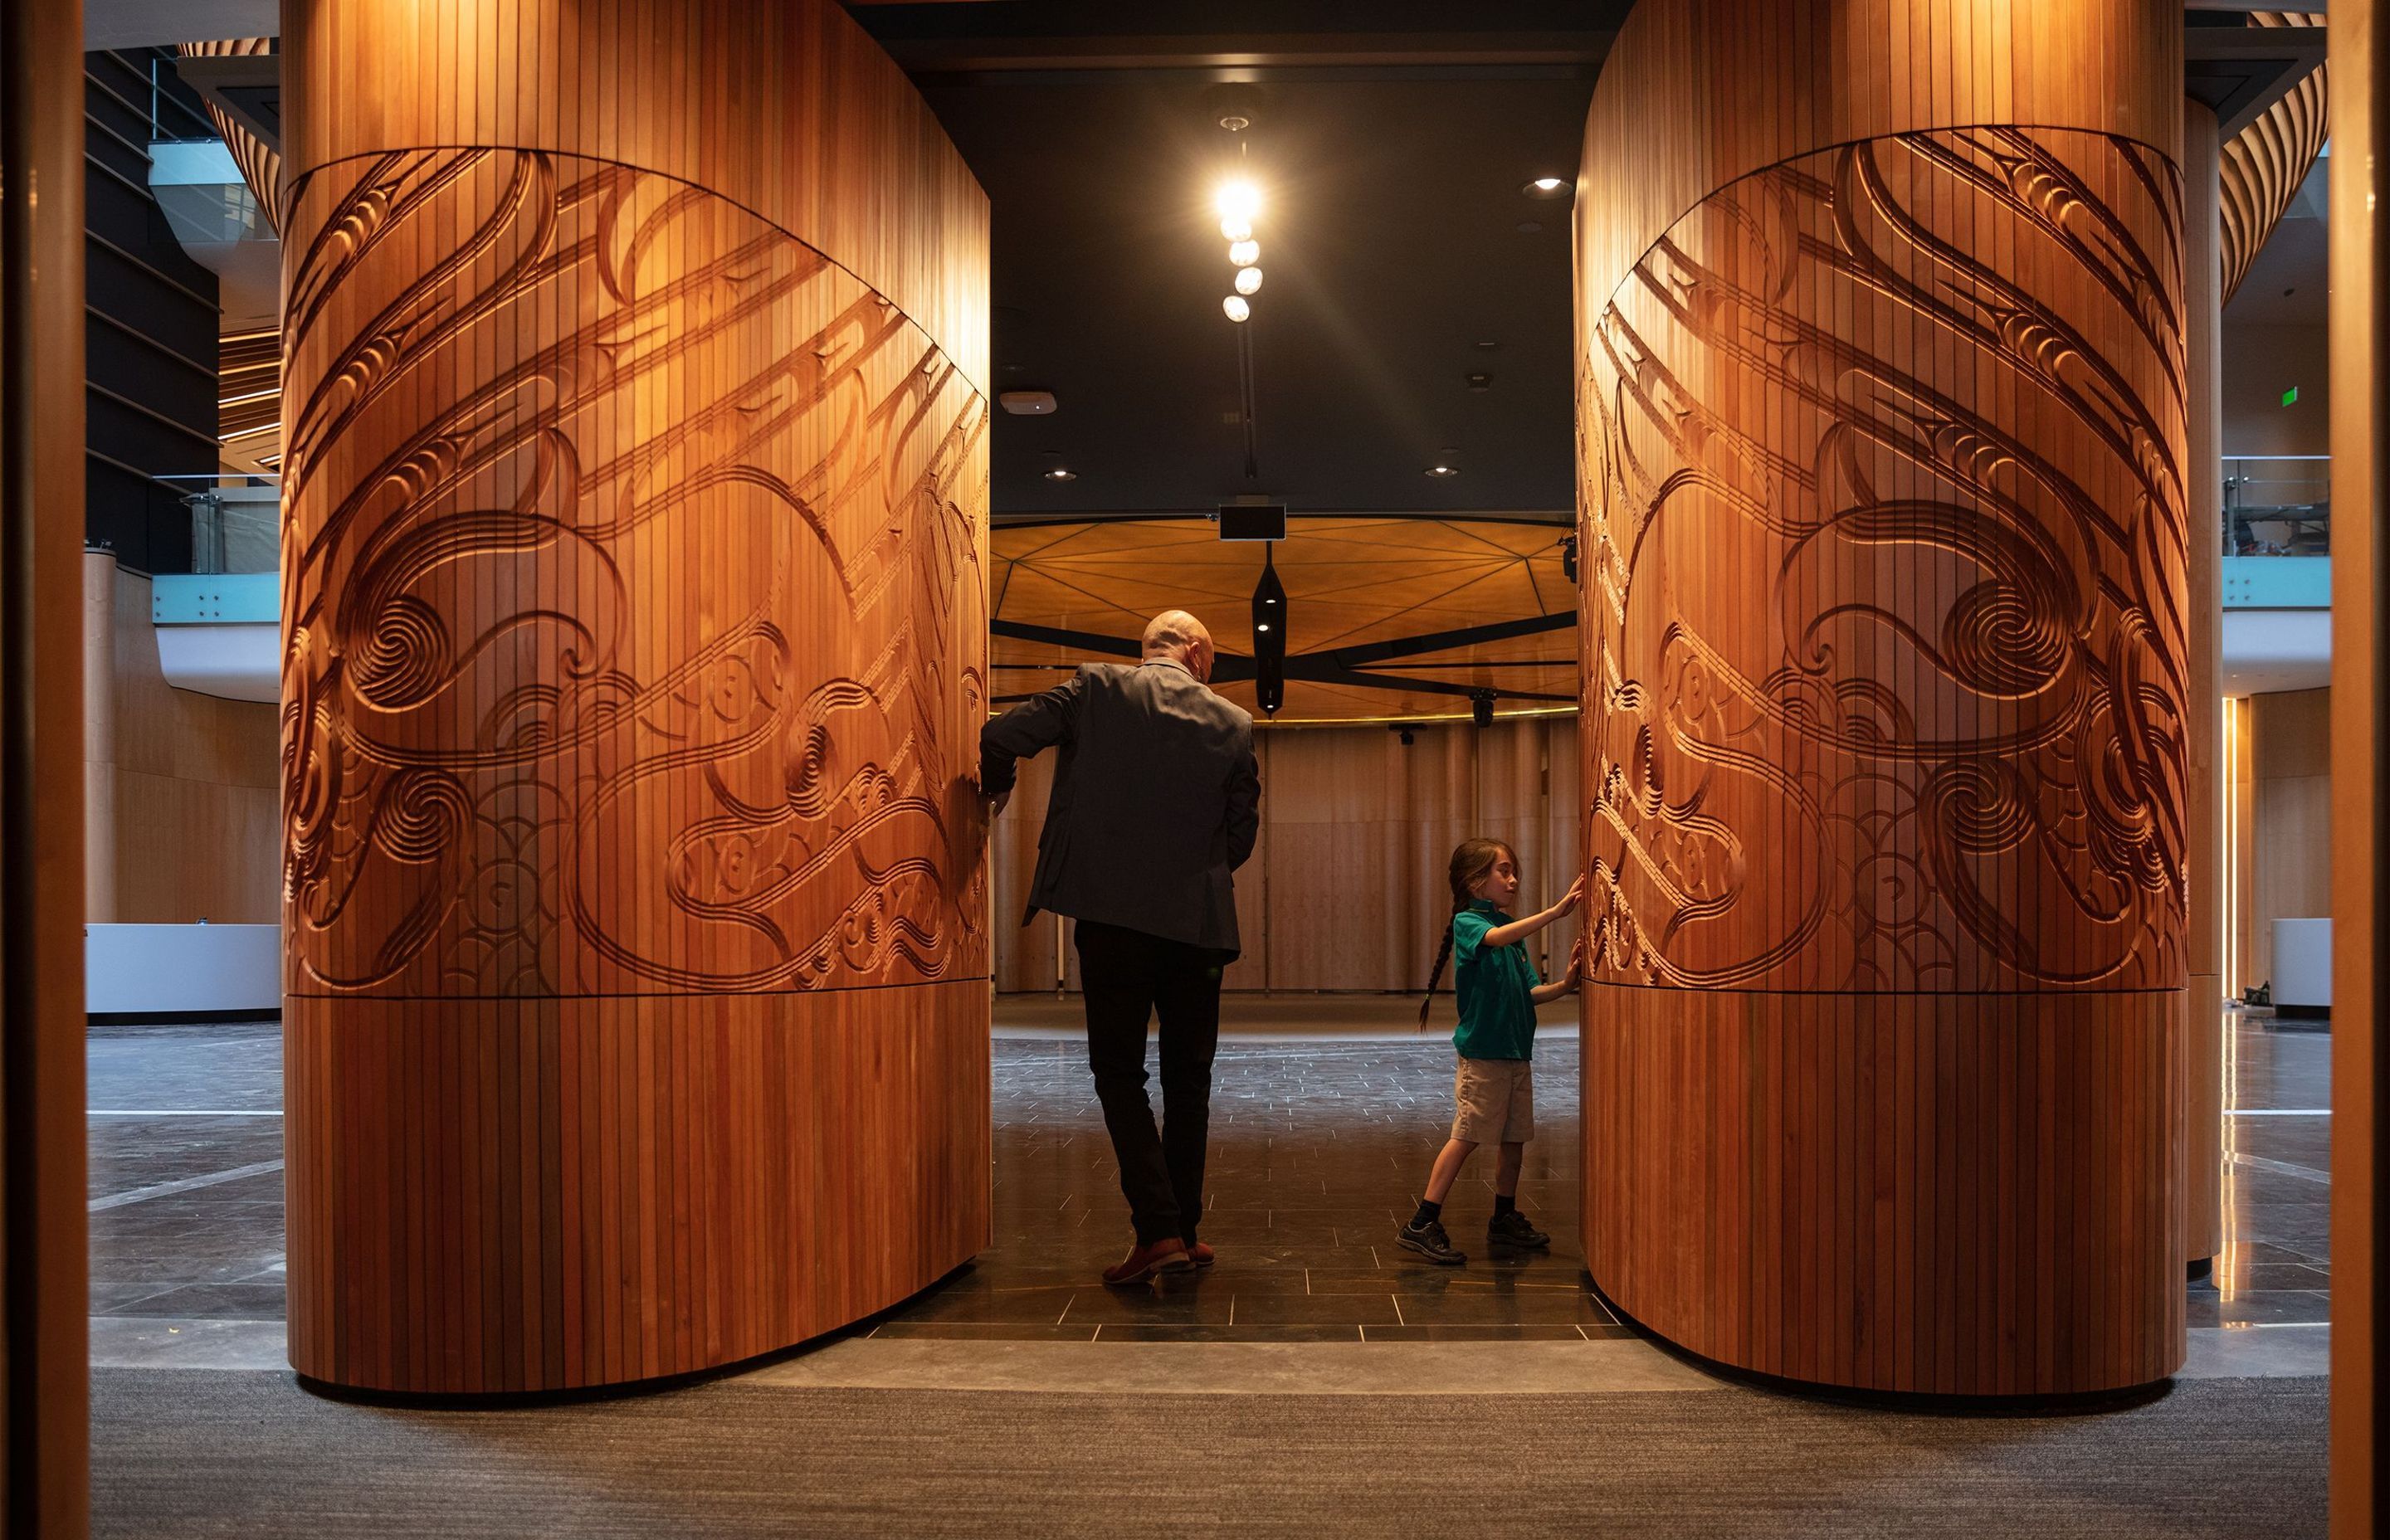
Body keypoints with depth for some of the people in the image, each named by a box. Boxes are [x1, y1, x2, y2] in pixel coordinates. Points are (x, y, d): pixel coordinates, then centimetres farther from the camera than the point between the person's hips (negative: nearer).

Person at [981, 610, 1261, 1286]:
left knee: (1119, 1073, 6)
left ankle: (1158, 1230, -4)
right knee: (1188, 1079, 14)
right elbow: (1242, 832, 6)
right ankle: (1183, 1233, 20)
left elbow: (999, 738, -5)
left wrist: (996, 790, 17)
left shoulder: (1097, 687, 0)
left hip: (1111, 915, -2)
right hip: (1198, 922, 2)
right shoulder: (1232, 723, 4)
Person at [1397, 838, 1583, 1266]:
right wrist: (1556, 911, -37)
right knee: (1465, 1138, -7)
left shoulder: (1514, 929, 15)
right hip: (1483, 1053, -8)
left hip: (1518, 1053, 8)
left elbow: (1530, 991, 12)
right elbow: (1496, 938, -31)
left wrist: (1565, 985, -7)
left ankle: (1505, 1221, 26)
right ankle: (1421, 1225, -3)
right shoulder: (1467, 922, -8)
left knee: (1515, 1138, 12)